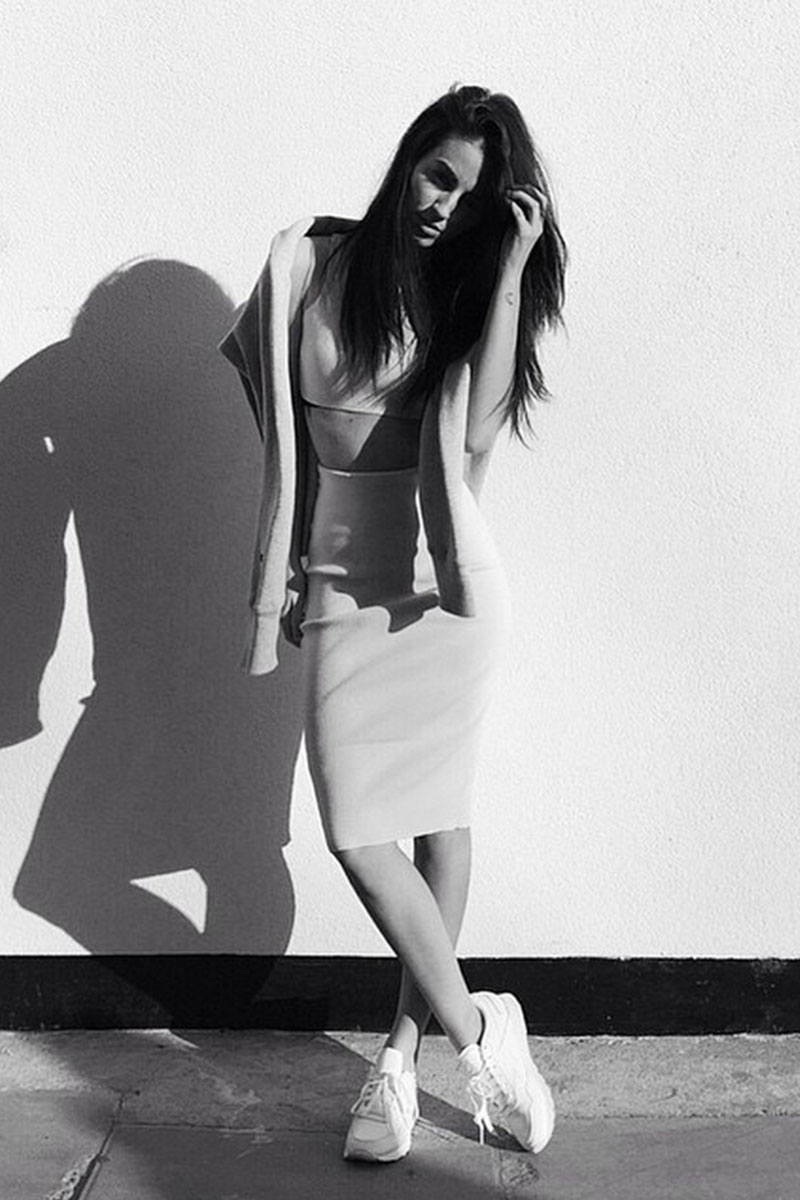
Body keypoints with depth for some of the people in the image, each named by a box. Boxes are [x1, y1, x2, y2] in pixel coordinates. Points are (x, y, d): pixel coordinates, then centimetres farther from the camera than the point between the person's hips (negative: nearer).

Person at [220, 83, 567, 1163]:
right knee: (356, 829, -7)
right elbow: (281, 435, 6)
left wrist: (510, 271, -15)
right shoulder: (310, 264, 1)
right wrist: (284, 572, 6)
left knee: (440, 815, 4)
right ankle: (476, 1031, 8)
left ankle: (406, 1052, 19)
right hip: (344, 584, 0)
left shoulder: (470, 290, 3)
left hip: (450, 576, 0)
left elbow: (478, 432, -15)